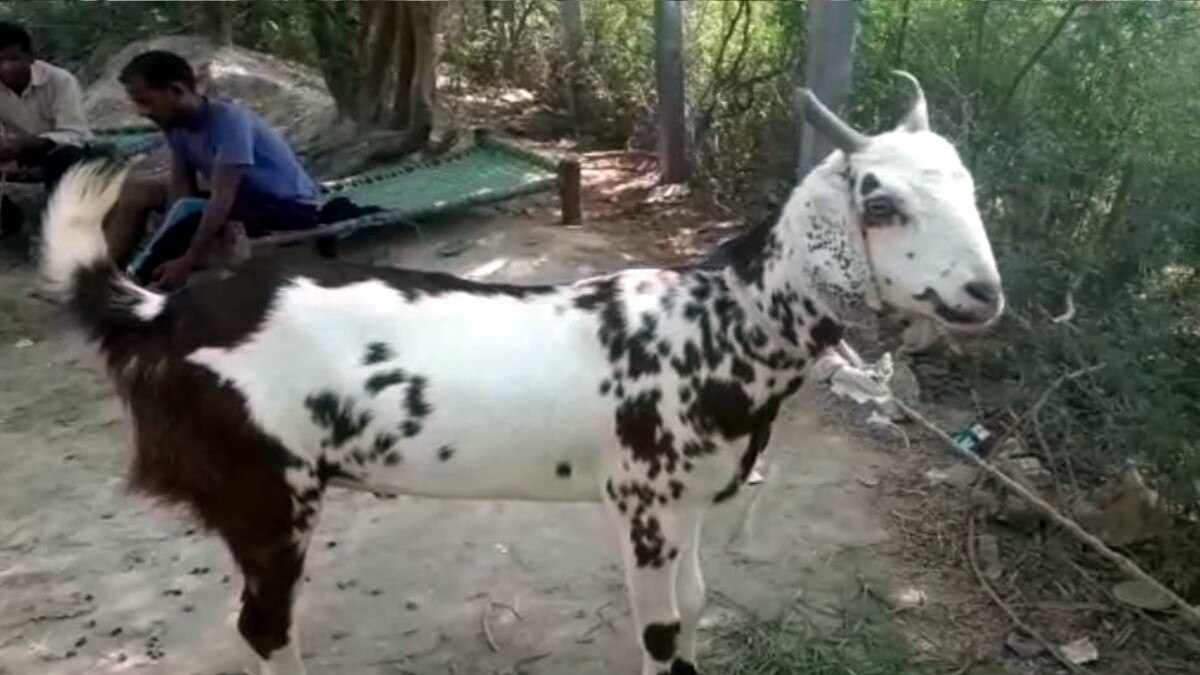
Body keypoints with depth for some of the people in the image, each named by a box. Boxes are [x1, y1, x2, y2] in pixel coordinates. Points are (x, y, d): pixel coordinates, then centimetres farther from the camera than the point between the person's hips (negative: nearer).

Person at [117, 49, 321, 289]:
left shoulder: (228, 120, -27)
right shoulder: (176, 125, -2)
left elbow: (222, 197, -32)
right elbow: (180, 189, -7)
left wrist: (187, 263, -35)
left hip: (292, 209, -8)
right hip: (251, 200, 9)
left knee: (190, 212, -29)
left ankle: (139, 277, -17)